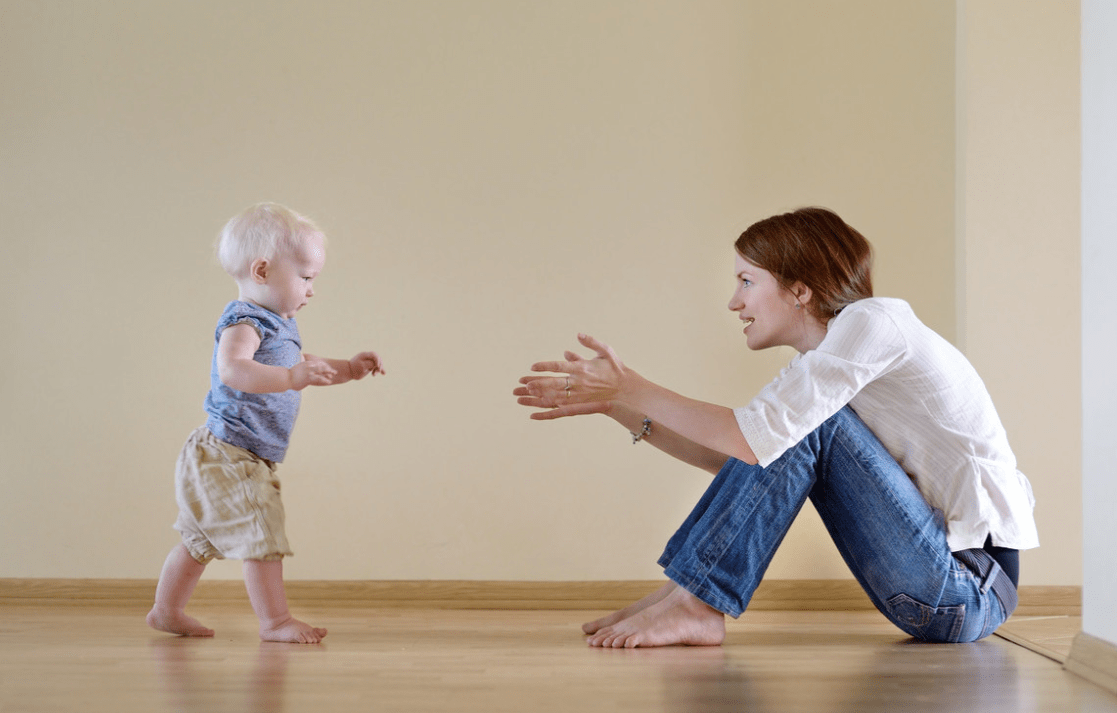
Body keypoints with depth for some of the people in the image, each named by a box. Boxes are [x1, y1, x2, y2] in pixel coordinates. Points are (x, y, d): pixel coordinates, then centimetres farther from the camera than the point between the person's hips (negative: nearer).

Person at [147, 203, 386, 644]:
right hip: (228, 457, -11)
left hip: (219, 460, 11)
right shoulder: (244, 323, -19)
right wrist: (291, 377, -48)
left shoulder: (278, 327, 14)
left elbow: (304, 369, 30)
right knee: (263, 539, -9)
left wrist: (348, 369, 17)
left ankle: (166, 610, 32)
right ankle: (275, 620, -3)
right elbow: (232, 368, -39)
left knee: (201, 540, 20)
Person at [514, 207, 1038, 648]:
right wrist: (616, 406, 6)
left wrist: (632, 389, -16)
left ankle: (693, 602, -13)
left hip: (972, 594, -9)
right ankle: (686, 594, 1)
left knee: (804, 425, -16)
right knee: (791, 431, 5)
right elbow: (729, 456, 12)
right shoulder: (820, 356, 14)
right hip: (939, 588, 9)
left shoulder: (871, 321, -14)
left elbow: (754, 438, -24)